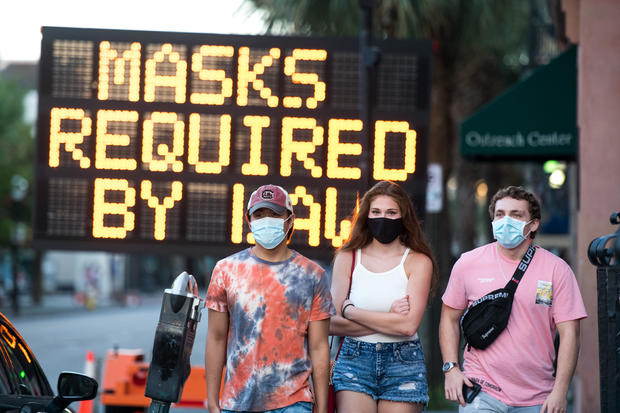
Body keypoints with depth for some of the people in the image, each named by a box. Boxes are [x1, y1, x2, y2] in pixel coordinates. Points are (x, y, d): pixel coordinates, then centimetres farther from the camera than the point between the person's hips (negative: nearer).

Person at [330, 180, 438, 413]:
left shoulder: (418, 262, 2)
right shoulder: (347, 258, 7)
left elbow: (409, 325, -11)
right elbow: (333, 325, -2)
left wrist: (350, 310, -5)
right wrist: (389, 320, -7)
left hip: (403, 365, -1)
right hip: (354, 360, 1)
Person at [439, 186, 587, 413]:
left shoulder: (556, 269, 0)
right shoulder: (468, 264, 3)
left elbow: (569, 333, -2)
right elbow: (450, 318, 13)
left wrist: (560, 391, -8)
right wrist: (451, 368, 1)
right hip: (481, 394, 0)